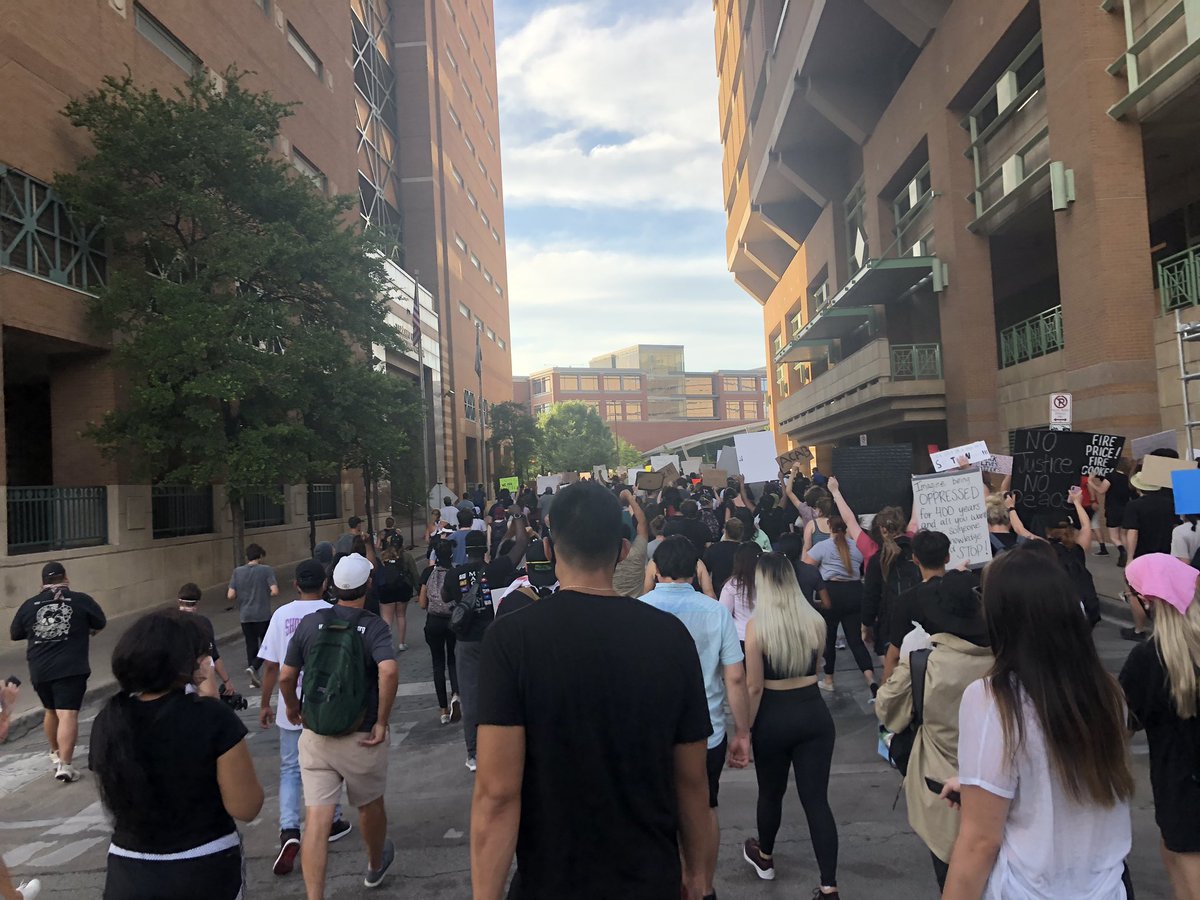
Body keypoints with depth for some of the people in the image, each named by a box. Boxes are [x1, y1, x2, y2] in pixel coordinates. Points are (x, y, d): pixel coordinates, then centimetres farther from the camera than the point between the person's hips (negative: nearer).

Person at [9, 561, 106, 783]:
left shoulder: (29, 604, 5)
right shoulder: (81, 600, -3)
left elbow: (14, 634, 17)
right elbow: (100, 623, 11)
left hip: (39, 669, 4)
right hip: (71, 668, -4)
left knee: (50, 711, 23)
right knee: (67, 714, -7)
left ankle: (55, 754, 40)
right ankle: (64, 765, -16)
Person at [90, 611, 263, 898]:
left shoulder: (106, 722, -7)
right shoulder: (212, 717, -21)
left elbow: (114, 802, 9)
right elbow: (245, 807, -17)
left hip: (129, 875, 3)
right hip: (205, 870, -3)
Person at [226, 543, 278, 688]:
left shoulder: (237, 572, 1)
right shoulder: (266, 570, -8)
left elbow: (230, 596, -3)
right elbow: (275, 592, -16)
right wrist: (266, 595, 5)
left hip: (245, 616, 4)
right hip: (263, 615, -4)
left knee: (251, 645, 13)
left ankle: (254, 677, 16)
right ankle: (253, 668, -11)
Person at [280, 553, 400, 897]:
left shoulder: (309, 623, -1)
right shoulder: (374, 627, -11)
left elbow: (286, 677, 3)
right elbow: (388, 672, -29)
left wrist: (292, 707, 22)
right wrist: (382, 721, -18)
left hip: (314, 735, 2)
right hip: (361, 738, -1)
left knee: (316, 820, 1)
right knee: (370, 804, 22)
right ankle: (376, 865, 45)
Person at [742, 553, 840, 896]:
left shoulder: (756, 627, -17)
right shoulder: (816, 621, -4)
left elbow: (755, 687, -14)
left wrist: (744, 731, -4)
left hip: (773, 719, -2)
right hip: (814, 714, 3)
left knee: (771, 793, 19)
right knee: (816, 799, 7)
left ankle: (764, 857, 43)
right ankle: (829, 887, 7)